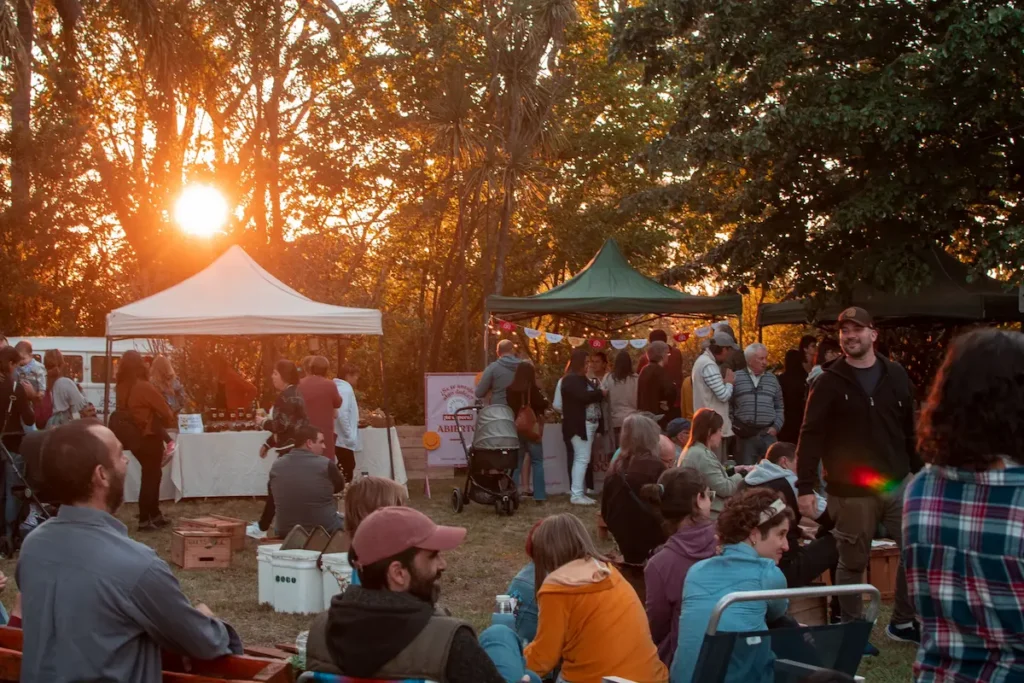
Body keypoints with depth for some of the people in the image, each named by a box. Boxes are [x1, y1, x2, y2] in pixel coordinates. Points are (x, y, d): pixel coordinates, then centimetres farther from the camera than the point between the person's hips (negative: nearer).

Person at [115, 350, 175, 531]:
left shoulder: (122, 388, 1)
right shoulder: (145, 387, -18)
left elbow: (124, 412, 10)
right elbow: (164, 411, -13)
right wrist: (171, 422, 11)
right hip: (150, 438, -7)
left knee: (152, 475, 19)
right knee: (150, 477, 2)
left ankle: (155, 515, 27)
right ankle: (144, 520, 3)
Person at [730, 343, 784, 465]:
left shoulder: (772, 379, 13)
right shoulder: (736, 378, 2)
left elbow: (779, 407, 15)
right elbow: (728, 405, 4)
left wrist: (776, 426, 3)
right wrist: (733, 426, -3)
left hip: (768, 434, 3)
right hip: (745, 434, -3)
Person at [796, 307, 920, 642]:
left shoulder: (896, 375, 5)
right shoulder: (830, 381, -6)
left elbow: (911, 429, 11)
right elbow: (811, 436, -11)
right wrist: (805, 486, -18)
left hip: (897, 484, 3)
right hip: (850, 491, -3)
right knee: (853, 563, 7)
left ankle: (903, 622, 22)